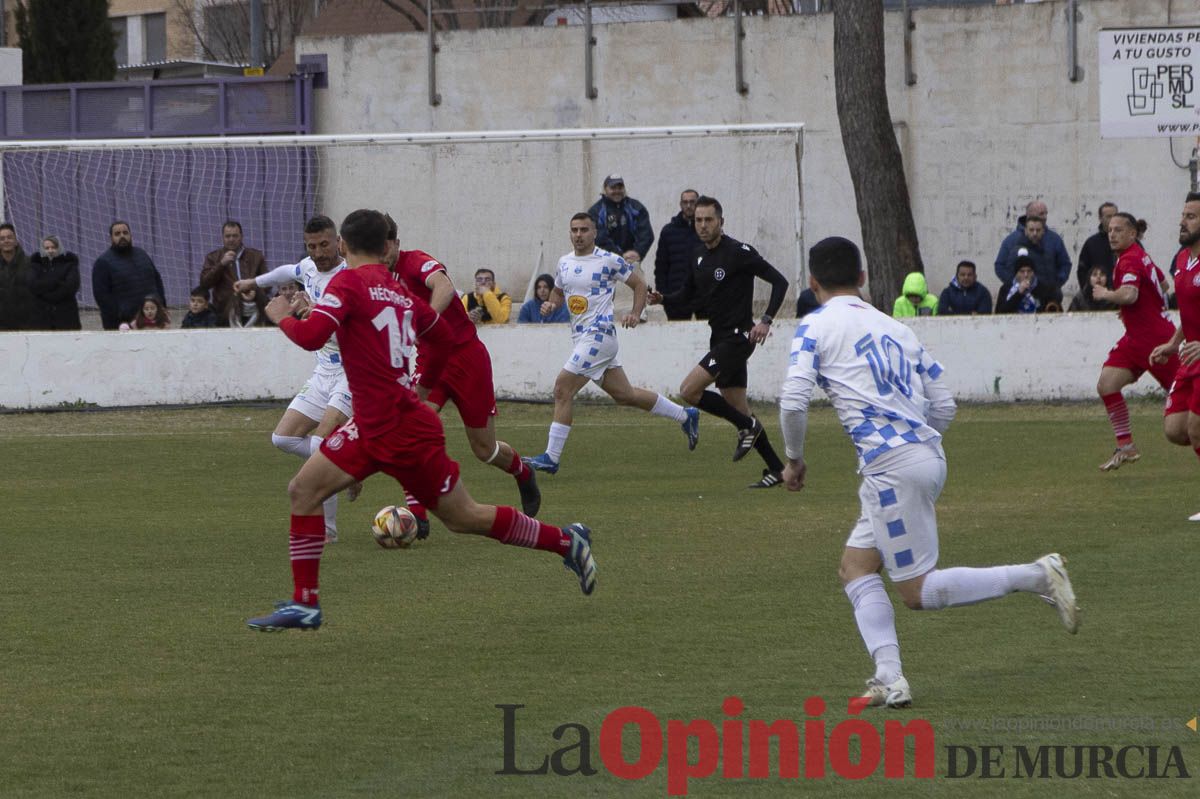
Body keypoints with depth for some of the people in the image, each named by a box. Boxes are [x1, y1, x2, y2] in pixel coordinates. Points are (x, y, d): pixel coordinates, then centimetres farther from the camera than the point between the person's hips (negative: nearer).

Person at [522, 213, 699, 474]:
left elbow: (639, 284, 1)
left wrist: (635, 313, -13)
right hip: (581, 335, 8)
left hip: (599, 333, -8)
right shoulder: (564, 262, 13)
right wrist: (551, 304, 5)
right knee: (624, 395, 15)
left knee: (562, 389, -14)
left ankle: (551, 457, -11)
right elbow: (558, 291, 27)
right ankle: (685, 415, 29)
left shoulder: (609, 261, -7)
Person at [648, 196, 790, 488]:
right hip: (720, 339, 9)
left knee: (689, 390, -16)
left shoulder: (738, 252, -14)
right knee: (738, 407, 9)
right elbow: (689, 293, 22)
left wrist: (766, 320, -23)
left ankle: (746, 426, -1)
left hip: (737, 337, -9)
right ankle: (776, 469, 16)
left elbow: (779, 281, -14)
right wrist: (663, 298, 2)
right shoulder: (700, 255, 10)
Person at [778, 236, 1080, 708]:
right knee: (855, 567, 14)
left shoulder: (817, 326, 2)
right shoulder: (895, 328, 20)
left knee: (917, 591, -2)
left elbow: (793, 400, -10)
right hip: (928, 454, 8)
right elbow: (944, 405, 17)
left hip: (891, 464, -8)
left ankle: (1036, 576, -12)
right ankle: (889, 678, -2)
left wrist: (794, 458, 7)